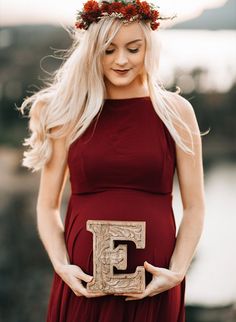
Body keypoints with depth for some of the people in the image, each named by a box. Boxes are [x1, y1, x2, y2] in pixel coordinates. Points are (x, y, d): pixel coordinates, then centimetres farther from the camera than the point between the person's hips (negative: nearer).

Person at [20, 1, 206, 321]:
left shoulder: (175, 112, 1)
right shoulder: (69, 115, 2)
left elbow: (194, 208, 3)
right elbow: (48, 207, 5)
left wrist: (177, 271, -10)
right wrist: (62, 266, -9)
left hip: (153, 286, 0)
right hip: (84, 281, 0)